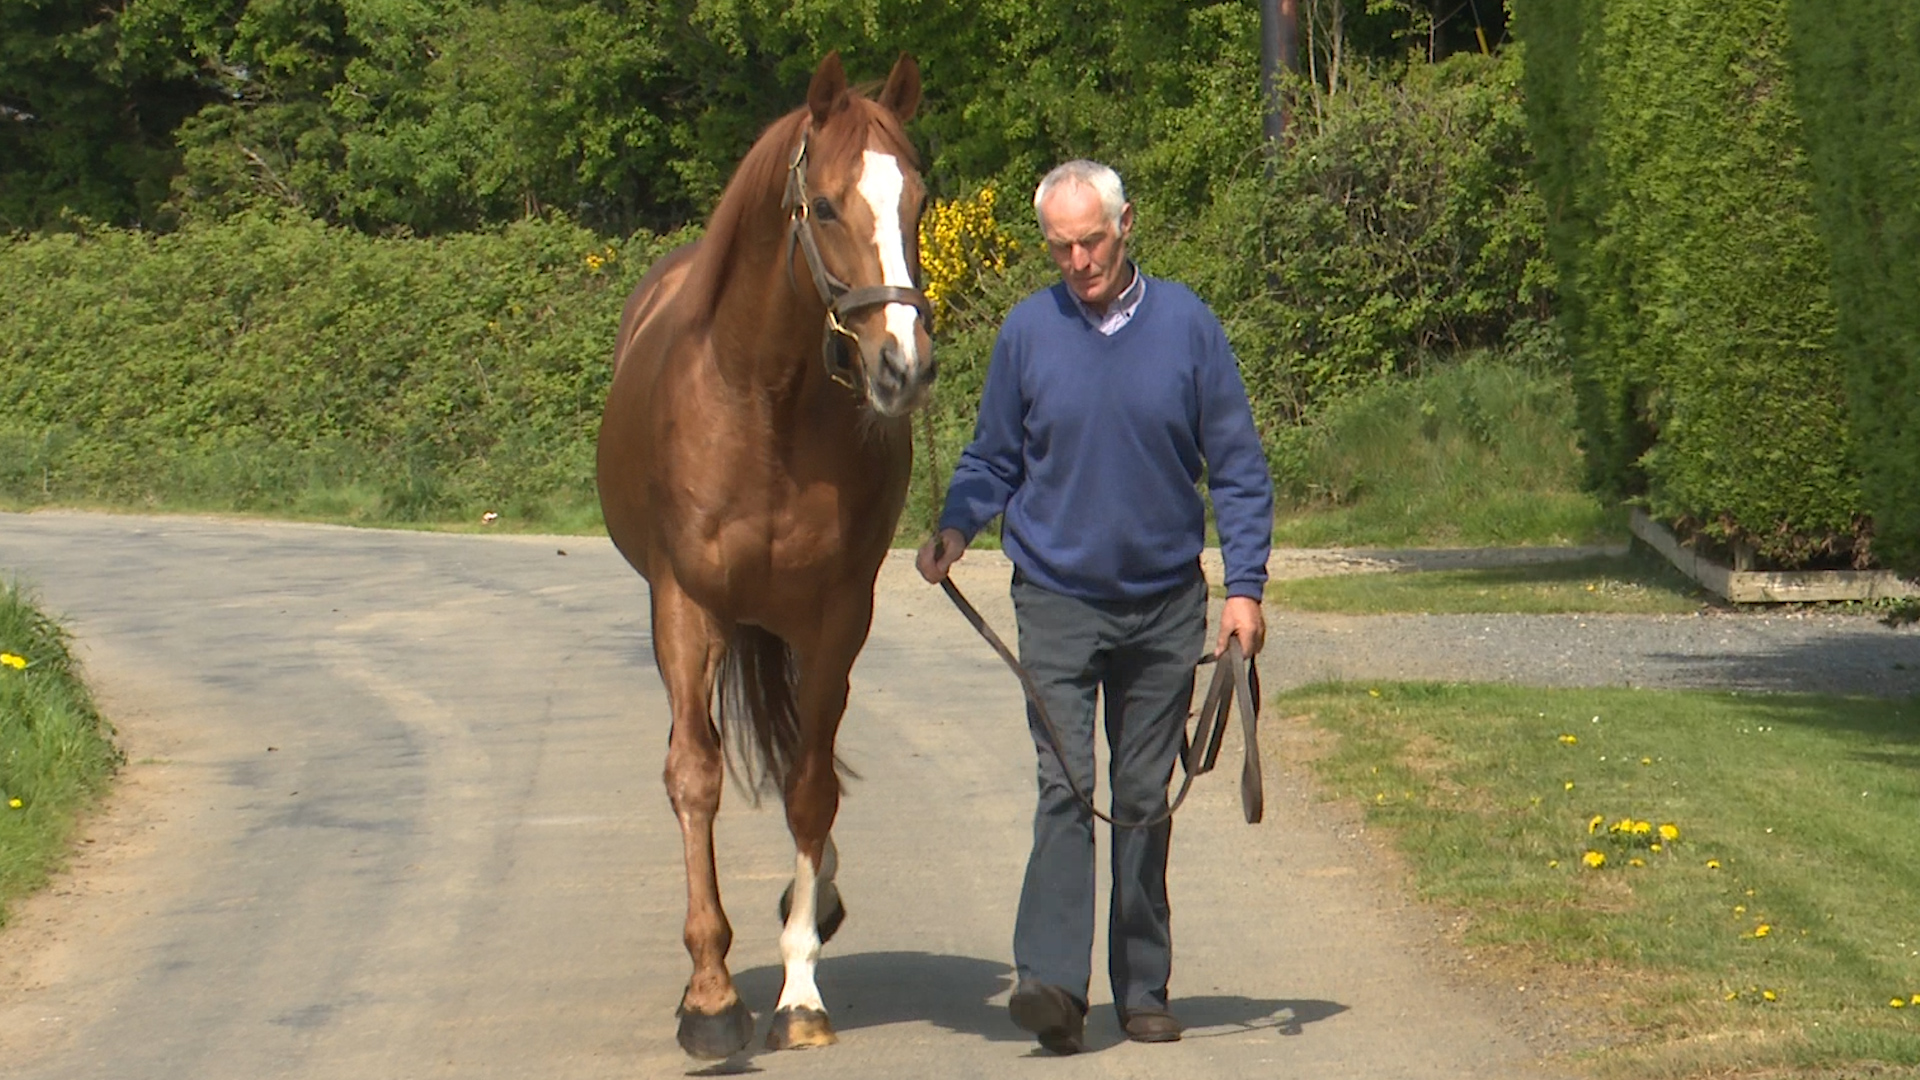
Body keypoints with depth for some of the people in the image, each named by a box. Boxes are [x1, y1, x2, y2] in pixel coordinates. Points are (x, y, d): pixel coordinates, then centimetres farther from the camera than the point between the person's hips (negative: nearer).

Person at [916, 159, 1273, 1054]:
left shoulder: (1185, 324, -2)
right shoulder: (1026, 332, -1)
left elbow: (1237, 467, 2)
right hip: (1057, 601, -1)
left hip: (1165, 606, 1)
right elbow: (992, 460, 10)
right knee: (1065, 788, -14)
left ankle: (1142, 990, 16)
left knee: (1146, 799, 7)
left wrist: (1245, 586, -5)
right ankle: (1051, 981, -21)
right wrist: (954, 528, -10)